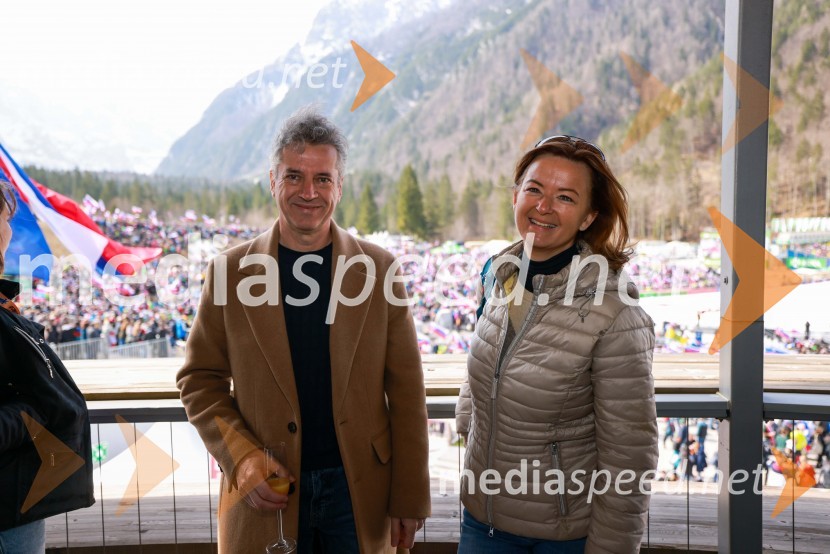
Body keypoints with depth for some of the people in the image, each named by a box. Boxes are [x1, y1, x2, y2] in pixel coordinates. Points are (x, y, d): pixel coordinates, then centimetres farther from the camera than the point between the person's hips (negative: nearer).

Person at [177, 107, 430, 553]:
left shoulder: (379, 269, -4)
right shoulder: (231, 270, -3)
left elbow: (406, 392, -3)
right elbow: (199, 380, 3)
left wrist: (409, 498, -3)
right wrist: (242, 459, -10)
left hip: (359, 489, 0)